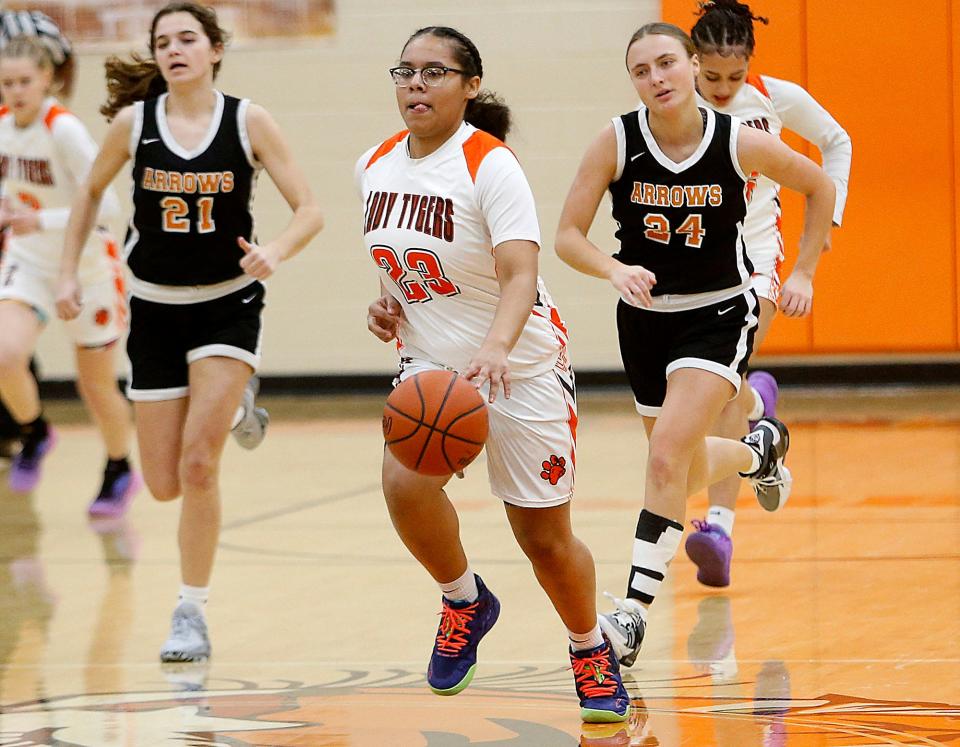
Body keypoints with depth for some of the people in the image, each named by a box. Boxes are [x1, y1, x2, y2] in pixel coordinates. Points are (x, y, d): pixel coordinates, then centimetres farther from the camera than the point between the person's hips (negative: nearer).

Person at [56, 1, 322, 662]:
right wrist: (69, 272, 4)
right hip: (156, 310, 3)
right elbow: (91, 193, 11)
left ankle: (192, 614, -4)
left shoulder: (248, 122, -11)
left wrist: (274, 252, -30)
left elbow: (310, 210, -11)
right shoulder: (132, 122, -6)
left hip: (229, 305, -3)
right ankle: (231, 406, 41)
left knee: (198, 463, -17)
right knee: (165, 485, 5)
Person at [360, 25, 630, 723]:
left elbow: (520, 275, -30)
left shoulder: (491, 166, -19)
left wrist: (496, 349, -48)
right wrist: (388, 302, -1)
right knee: (405, 482, -25)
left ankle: (592, 653, 32)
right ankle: (465, 602, 3)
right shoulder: (376, 167, 1)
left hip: (520, 369, -4)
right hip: (431, 364, 4)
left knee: (545, 537, 3)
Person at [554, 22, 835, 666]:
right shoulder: (618, 142, -14)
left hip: (719, 315, -3)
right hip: (646, 316, 3)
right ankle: (761, 450, 54)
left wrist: (803, 274, 0)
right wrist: (615, 270, -33)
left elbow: (819, 187, 3)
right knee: (688, 474, 19)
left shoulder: (740, 142, -15)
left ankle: (636, 613, -17)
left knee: (666, 458, -21)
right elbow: (568, 236, -13)